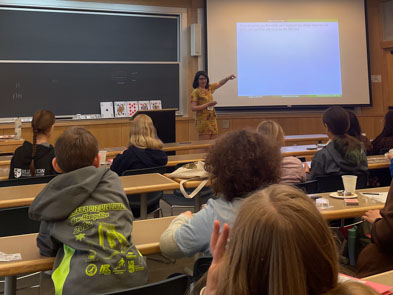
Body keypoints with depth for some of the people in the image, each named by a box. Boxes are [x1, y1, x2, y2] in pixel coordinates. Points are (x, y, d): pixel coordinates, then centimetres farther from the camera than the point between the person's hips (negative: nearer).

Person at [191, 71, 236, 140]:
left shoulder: (209, 88, 11)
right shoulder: (196, 92, -8)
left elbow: (220, 83, 23)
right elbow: (193, 108, -15)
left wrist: (228, 78, 4)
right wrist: (208, 104, -17)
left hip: (213, 119, 7)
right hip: (203, 121, -7)